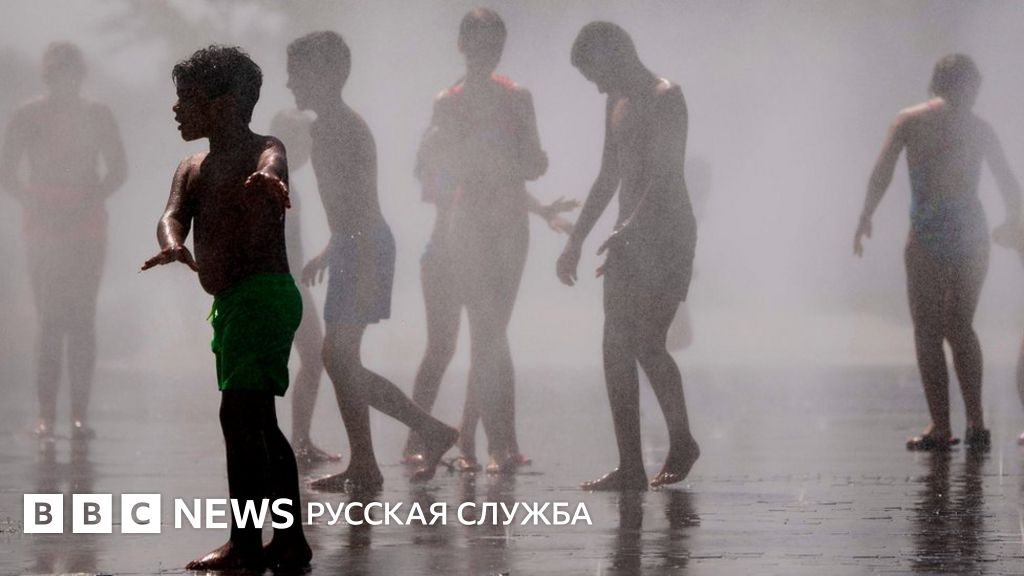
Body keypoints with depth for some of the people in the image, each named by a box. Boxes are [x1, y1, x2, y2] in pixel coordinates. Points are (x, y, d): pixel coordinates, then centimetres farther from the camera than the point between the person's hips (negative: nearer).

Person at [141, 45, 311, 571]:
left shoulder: (263, 152, -6)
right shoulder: (192, 169, 16)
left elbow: (271, 167, -30)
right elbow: (173, 215, -1)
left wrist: (266, 183, -55)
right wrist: (173, 245, -25)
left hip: (264, 292, -9)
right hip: (230, 303, 9)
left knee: (239, 414, -16)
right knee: (260, 424, 12)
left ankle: (245, 544, -18)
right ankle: (291, 540, 19)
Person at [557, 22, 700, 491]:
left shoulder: (665, 98, -11)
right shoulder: (617, 104, 17)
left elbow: (664, 175, -21)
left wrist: (627, 232, -32)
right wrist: (575, 240, 21)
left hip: (666, 235, -9)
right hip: (629, 238, 9)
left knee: (646, 343, -13)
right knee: (617, 346, 6)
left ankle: (682, 442, 1)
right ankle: (630, 467, 9)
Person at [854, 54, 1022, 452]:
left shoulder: (909, 120, 3)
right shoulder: (979, 127, 9)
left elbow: (881, 174, -3)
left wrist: (865, 218, 6)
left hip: (929, 233, -3)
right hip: (972, 232, 3)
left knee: (928, 331, 1)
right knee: (960, 328, 15)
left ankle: (940, 427, -6)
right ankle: (976, 424, 10)